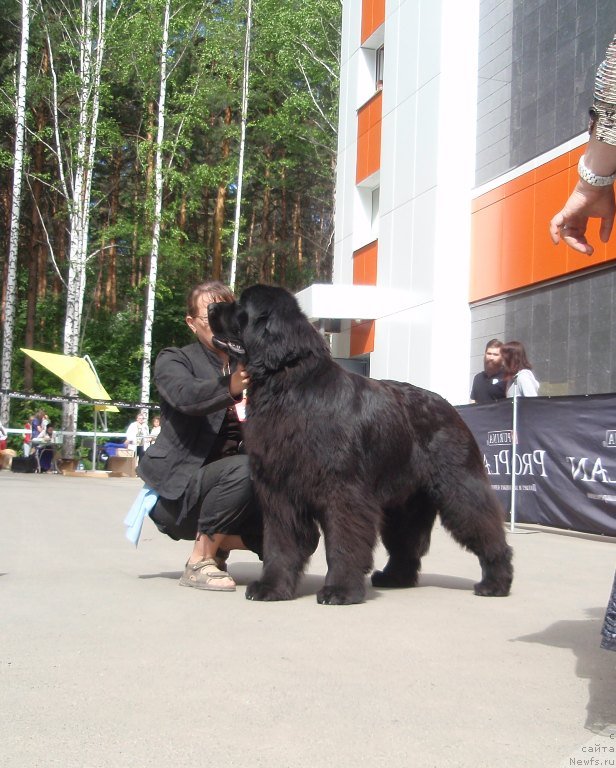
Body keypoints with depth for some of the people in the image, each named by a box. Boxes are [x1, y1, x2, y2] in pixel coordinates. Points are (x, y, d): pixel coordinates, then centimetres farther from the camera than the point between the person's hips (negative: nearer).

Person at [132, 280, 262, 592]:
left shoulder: (244, 366, 11)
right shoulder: (174, 360, -2)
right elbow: (185, 396, -26)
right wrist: (229, 389, -46)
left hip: (227, 487, 6)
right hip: (176, 488, -5)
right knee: (243, 468, -33)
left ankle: (216, 543, 12)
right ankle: (199, 562, -16)